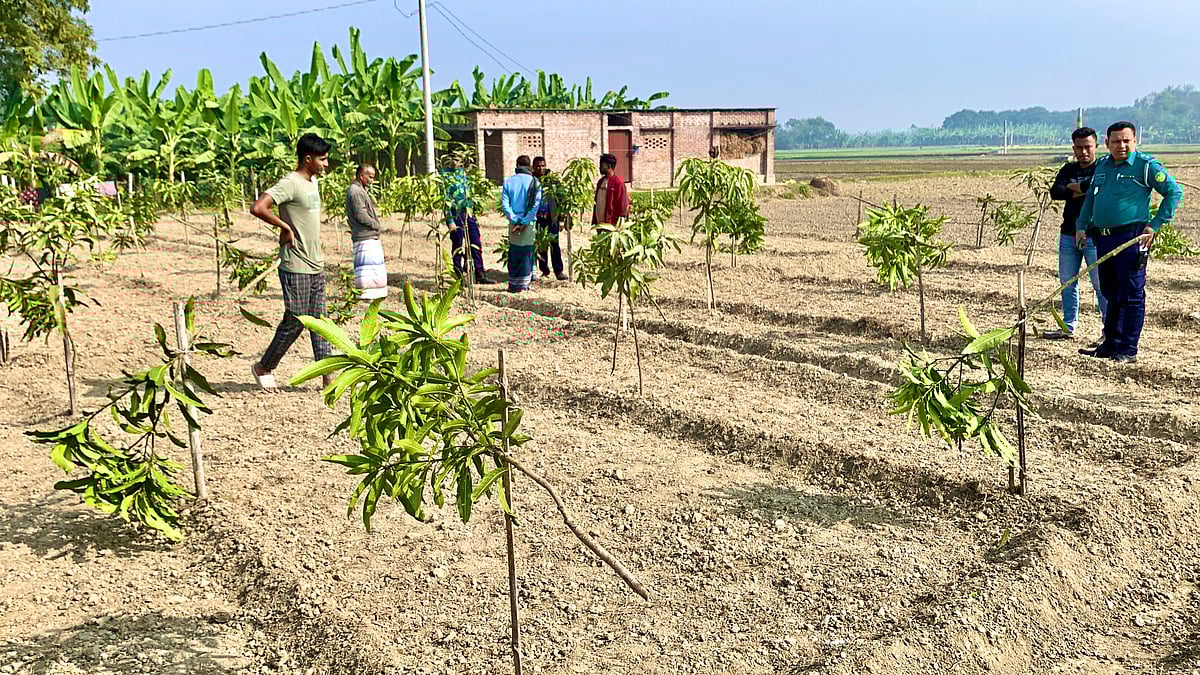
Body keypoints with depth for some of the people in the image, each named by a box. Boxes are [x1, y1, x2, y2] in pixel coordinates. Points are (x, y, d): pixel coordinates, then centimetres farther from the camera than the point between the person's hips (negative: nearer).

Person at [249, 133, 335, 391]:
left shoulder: (313, 181, 13)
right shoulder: (290, 183, -15)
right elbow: (258, 208, -27)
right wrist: (286, 228, -18)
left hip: (316, 265, 9)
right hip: (295, 267, -9)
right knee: (295, 322, 0)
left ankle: (327, 376, 10)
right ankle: (263, 367, 18)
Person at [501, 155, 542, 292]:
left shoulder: (508, 181, 3)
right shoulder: (534, 182, -3)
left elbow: (504, 204, -4)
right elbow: (536, 204, -10)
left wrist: (515, 220, -6)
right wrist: (524, 222, -10)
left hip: (513, 222, 2)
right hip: (529, 223, -2)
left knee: (513, 253, 10)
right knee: (527, 253, 7)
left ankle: (513, 284, 12)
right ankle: (524, 284, 9)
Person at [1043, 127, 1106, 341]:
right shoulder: (1069, 169, 14)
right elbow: (1055, 192, -2)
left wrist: (1073, 186, -11)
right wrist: (1080, 192, -14)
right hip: (1068, 235, 6)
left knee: (1101, 284, -6)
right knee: (1067, 283, 12)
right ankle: (1068, 327, 23)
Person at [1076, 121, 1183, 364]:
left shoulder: (1146, 165, -4)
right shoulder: (1101, 166, 15)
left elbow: (1174, 192, -4)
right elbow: (1091, 198, 27)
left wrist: (1154, 225, -9)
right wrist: (1082, 226, 17)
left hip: (1131, 238, -7)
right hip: (1103, 238, 7)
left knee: (1131, 295, -3)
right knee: (1110, 294, 13)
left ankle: (1128, 351, 1)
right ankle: (1110, 345, 22)